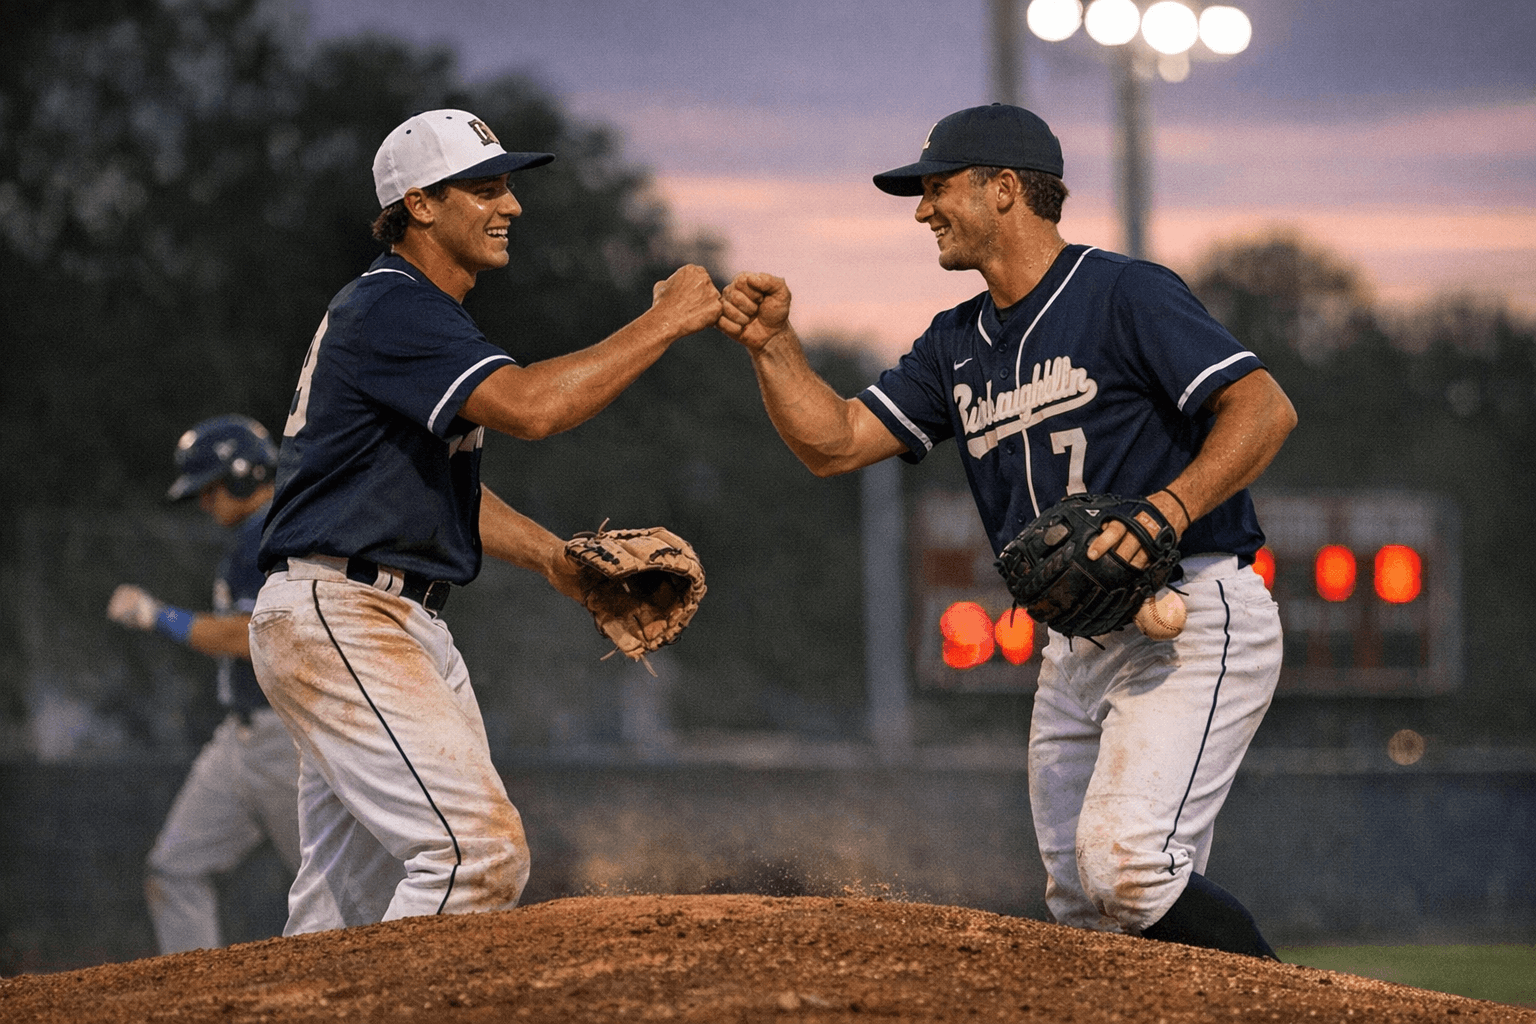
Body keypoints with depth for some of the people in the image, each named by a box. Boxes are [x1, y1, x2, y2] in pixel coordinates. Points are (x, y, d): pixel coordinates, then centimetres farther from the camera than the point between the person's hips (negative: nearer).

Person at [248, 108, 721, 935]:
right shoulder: (389, 308, -15)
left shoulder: (421, 314, 19)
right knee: (480, 848, -21)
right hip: (337, 619, -11)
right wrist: (665, 323, -21)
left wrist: (553, 559, 15)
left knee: (346, 897, 11)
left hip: (405, 625, 11)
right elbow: (527, 407, -29)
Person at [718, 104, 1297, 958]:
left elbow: (1266, 408, -17)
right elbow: (835, 442, 15)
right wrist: (773, 344, 0)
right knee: (1084, 913, 5)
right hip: (1076, 646, 9)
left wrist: (1167, 510, -29)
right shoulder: (958, 346, 17)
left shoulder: (1124, 294, -8)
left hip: (1195, 617, -9)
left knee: (1122, 863, -25)